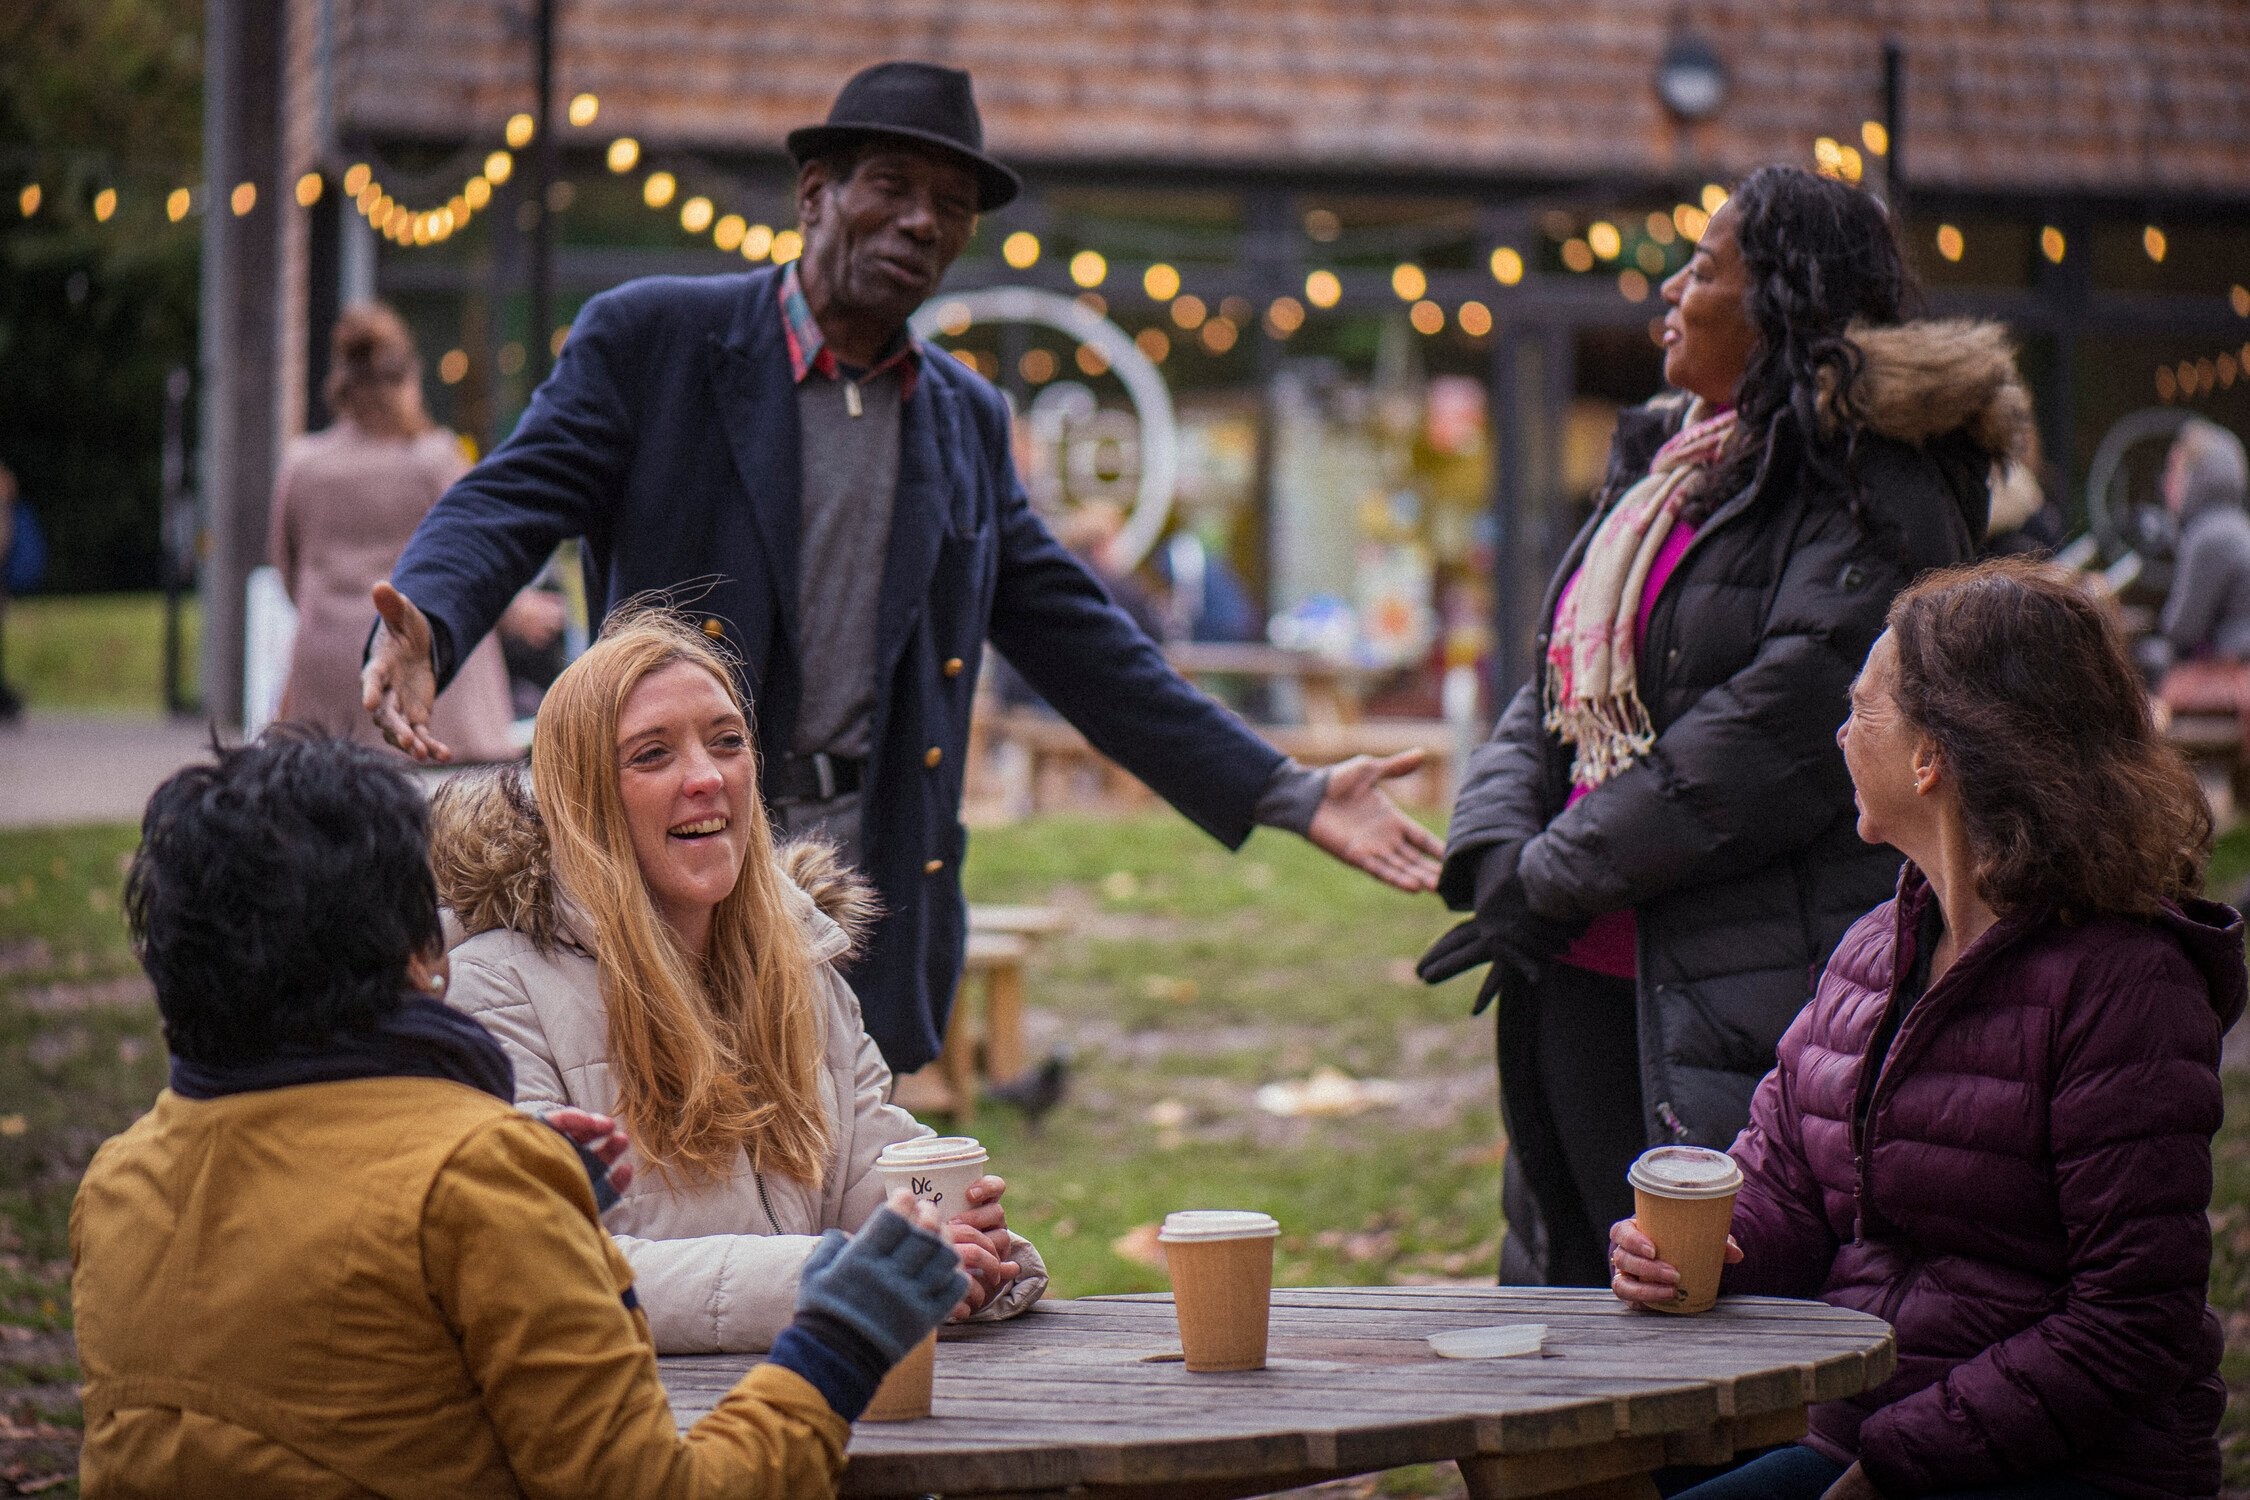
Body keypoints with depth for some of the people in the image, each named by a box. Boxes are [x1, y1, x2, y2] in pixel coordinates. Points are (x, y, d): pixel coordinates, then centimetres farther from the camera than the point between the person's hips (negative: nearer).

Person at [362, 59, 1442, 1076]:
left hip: (870, 897, 4)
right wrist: (420, 626, -30)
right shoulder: (653, 339, 2)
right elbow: (510, 501, -7)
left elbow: (1077, 642, 17)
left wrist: (1288, 796, 11)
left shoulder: (967, 422, 16)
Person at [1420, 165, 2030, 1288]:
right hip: (1585, 980, 9)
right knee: (1566, 1287, 12)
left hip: (1752, 999, -8)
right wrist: (1498, 850, -5)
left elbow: (1786, 729, -18)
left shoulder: (1873, 491, -9)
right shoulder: (1659, 465, 19)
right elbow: (1554, 686, 15)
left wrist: (1559, 879, -15)